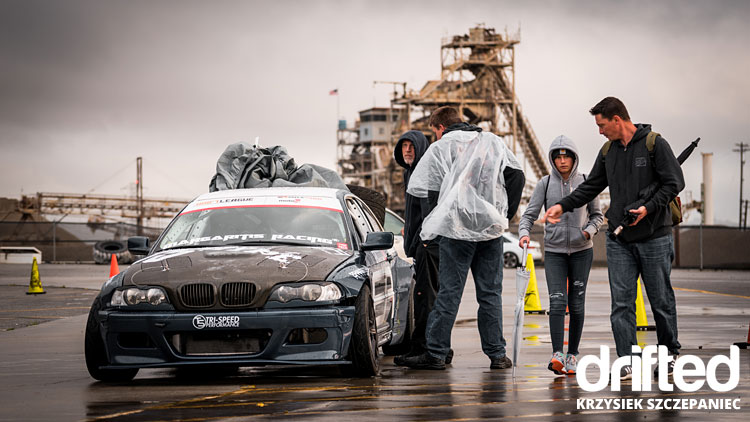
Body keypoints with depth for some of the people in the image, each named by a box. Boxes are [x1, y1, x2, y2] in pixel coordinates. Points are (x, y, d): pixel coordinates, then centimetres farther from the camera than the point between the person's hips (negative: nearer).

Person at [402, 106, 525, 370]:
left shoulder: (441, 147, 1)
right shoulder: (493, 142, 13)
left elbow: (429, 191, -5)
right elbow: (516, 176, 8)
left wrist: (444, 217, 9)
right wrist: (506, 215, 12)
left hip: (457, 229, -3)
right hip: (492, 229, 3)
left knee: (449, 292, 0)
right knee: (490, 293, 8)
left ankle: (436, 353, 0)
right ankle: (496, 354, 7)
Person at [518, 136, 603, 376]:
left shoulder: (585, 182, 1)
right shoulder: (546, 183, 0)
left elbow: (597, 215, 11)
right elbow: (530, 214, 0)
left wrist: (590, 230, -9)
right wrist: (524, 233, -18)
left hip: (581, 251, 1)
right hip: (554, 251, -1)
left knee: (577, 304, 3)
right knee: (557, 302, -14)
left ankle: (572, 354, 13)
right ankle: (557, 355, -21)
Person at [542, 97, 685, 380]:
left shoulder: (654, 144, -6)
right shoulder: (608, 151, 12)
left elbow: (674, 183, -8)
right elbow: (592, 186, 19)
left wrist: (648, 208, -17)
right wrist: (563, 206, 8)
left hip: (654, 237, -5)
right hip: (619, 240, 5)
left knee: (661, 300, 5)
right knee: (621, 302, -3)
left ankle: (669, 354, 21)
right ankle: (627, 361, -3)